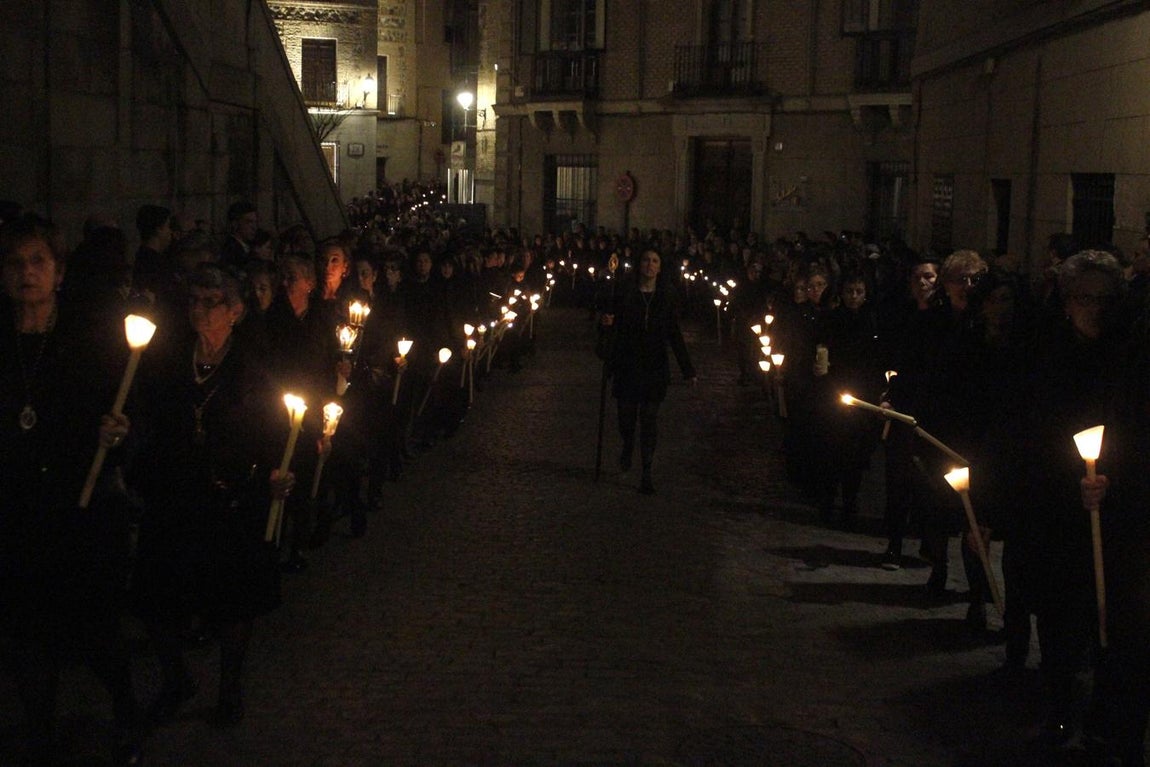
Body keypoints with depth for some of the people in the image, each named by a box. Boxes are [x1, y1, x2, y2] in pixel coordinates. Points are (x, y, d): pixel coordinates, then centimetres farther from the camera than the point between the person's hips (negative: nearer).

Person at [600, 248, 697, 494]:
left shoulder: (668, 296, 1)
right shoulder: (624, 293, -1)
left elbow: (674, 334, 5)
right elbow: (616, 328, 6)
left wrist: (687, 369, 3)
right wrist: (608, 323, -19)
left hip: (655, 365, 0)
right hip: (628, 363, 0)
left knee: (650, 418, -2)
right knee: (626, 412, 3)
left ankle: (647, 473, 3)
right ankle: (627, 446, 38)